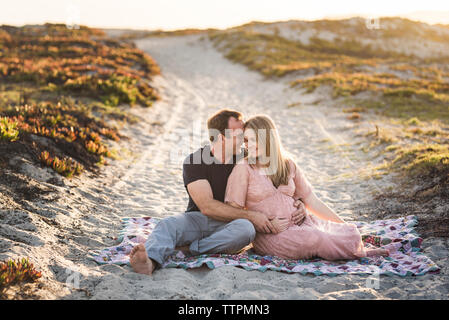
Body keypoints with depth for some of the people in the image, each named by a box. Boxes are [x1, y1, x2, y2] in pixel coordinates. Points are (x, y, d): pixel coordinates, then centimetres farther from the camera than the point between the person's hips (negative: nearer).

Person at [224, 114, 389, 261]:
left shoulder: (288, 165, 12)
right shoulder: (243, 169, -1)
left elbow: (312, 201, 15)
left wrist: (344, 225, 13)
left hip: (303, 223, 4)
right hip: (270, 235, -4)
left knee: (351, 233, -19)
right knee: (317, 239, -28)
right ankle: (359, 253, -1)